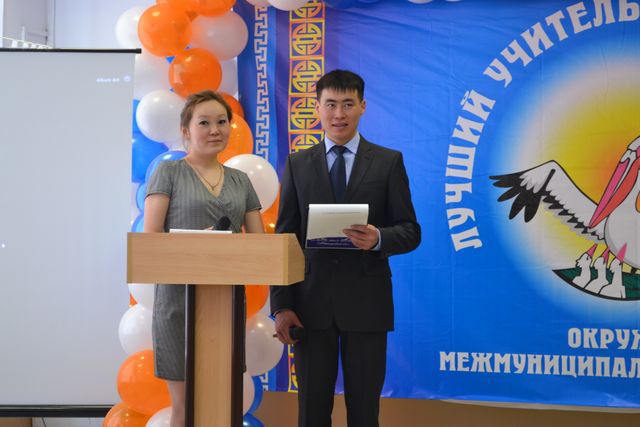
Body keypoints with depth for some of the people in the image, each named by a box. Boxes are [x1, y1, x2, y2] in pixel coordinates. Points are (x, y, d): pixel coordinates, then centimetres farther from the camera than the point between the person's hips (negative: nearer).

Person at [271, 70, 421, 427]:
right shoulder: (298, 164, 8)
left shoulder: (389, 162, 4)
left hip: (366, 303, -1)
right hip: (311, 303, 1)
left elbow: (411, 231, 2)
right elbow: (285, 238, 5)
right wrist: (281, 305, -2)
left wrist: (378, 238, -21)